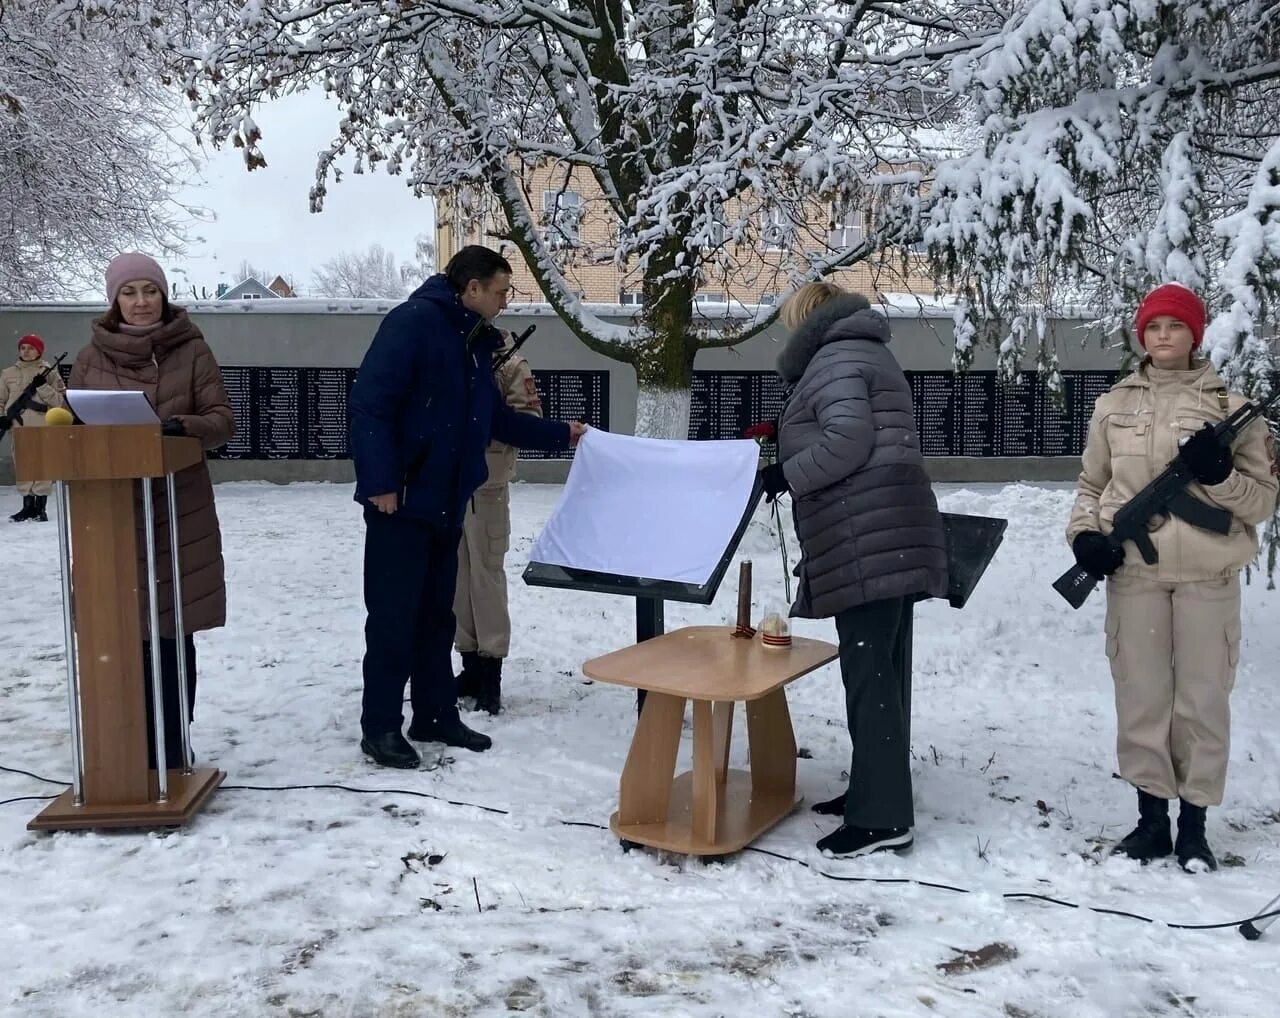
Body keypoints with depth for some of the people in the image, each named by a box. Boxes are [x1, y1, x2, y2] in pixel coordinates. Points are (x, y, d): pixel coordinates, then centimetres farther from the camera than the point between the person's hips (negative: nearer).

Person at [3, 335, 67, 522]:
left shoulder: (49, 373, 5)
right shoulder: (8, 374, 12)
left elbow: (60, 401, -2)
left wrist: (42, 387, -13)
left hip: (43, 427, -2)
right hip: (19, 427, 3)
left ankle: (41, 508, 3)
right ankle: (27, 506, 10)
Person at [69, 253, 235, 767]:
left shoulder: (192, 349, 3)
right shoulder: (91, 358, 8)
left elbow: (222, 419, 0)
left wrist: (184, 426, -20)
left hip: (179, 510, -1)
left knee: (171, 632, 1)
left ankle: (170, 752, 12)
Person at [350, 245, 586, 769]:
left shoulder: (476, 344, 15)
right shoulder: (413, 322, -13)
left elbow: (496, 418, 25)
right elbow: (369, 405, -19)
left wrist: (561, 433, 24)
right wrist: (380, 482, -24)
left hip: (446, 503, 9)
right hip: (401, 501, -8)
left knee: (436, 614, 14)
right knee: (393, 616, -2)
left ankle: (435, 715, 25)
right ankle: (380, 727, 9)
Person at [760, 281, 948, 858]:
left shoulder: (835, 358, -5)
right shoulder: (864, 353, 27)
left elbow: (848, 441, -19)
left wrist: (786, 475, -6)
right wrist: (791, 468, 17)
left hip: (867, 540, -11)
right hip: (891, 538, 11)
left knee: (869, 674, -9)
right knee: (882, 670, 14)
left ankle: (881, 818, -5)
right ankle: (876, 791, 23)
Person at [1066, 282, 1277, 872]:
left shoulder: (1227, 405, 3)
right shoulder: (1113, 405, 8)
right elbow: (1091, 485, 15)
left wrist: (1218, 475, -16)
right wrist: (1085, 534, -3)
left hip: (1207, 575, -1)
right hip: (1133, 572, 1)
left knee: (1202, 699, 5)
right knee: (1140, 695, 6)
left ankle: (1193, 825, 18)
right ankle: (1151, 818, 19)